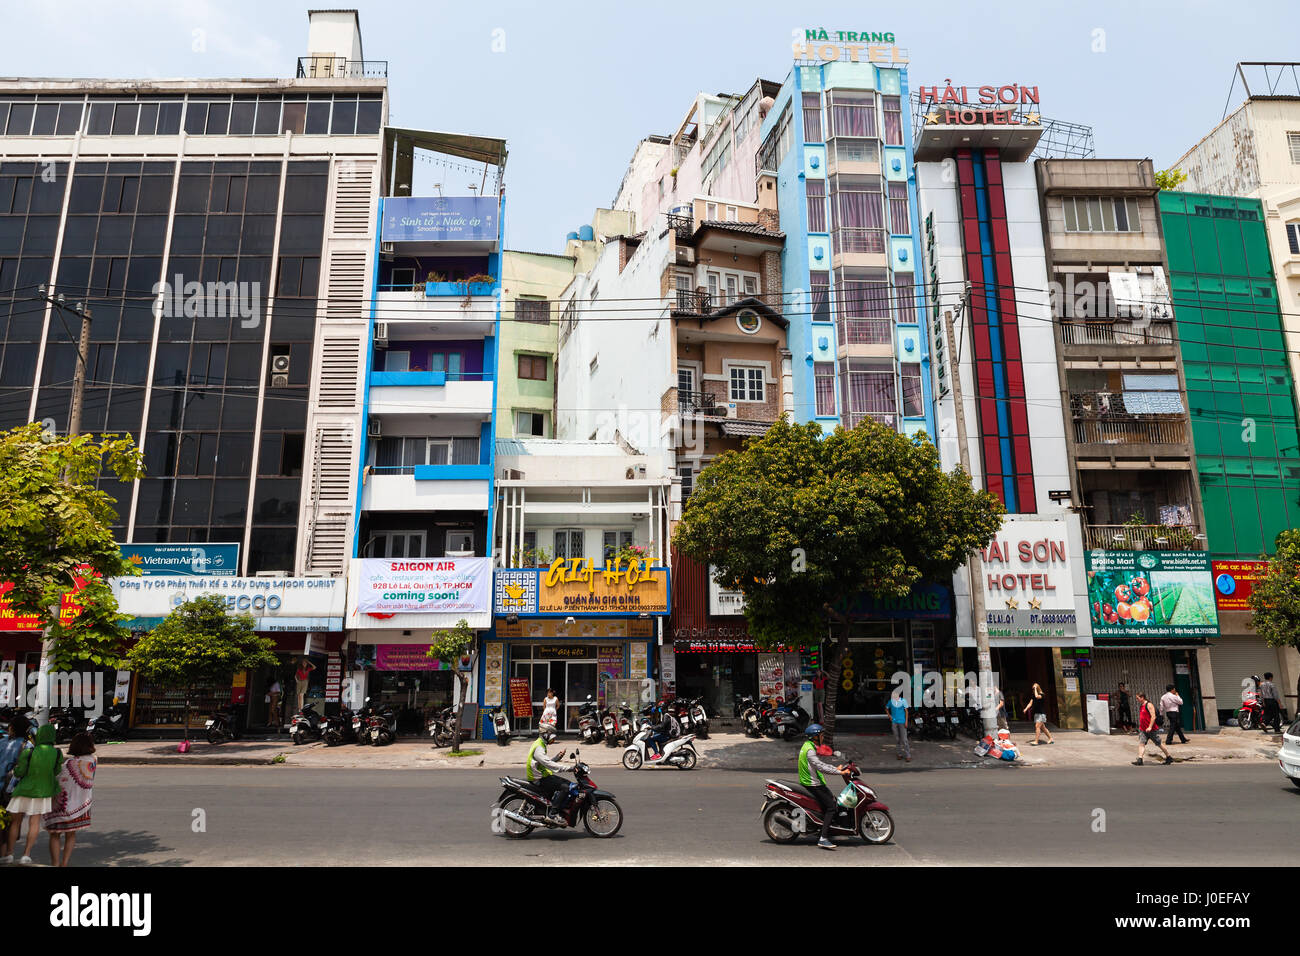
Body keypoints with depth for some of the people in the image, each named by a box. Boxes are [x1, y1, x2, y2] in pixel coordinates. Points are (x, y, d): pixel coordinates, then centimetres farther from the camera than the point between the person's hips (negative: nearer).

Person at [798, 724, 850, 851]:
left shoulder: (810, 746, 14)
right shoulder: (810, 750, -20)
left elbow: (820, 763, 21)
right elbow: (821, 767, -27)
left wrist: (836, 768, 15)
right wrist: (840, 772, -24)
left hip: (812, 782, 11)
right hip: (813, 785, -11)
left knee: (833, 799, 20)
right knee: (831, 807, -14)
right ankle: (823, 839, -19)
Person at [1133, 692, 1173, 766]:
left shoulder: (1149, 705, -14)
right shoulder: (1141, 706, 13)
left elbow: (1153, 716, -21)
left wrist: (1150, 727, -26)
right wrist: (1140, 727, 22)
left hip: (1152, 729, -8)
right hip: (1143, 730, 8)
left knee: (1160, 744, 7)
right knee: (1141, 743, -6)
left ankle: (1169, 758, 24)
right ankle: (1139, 760, -12)